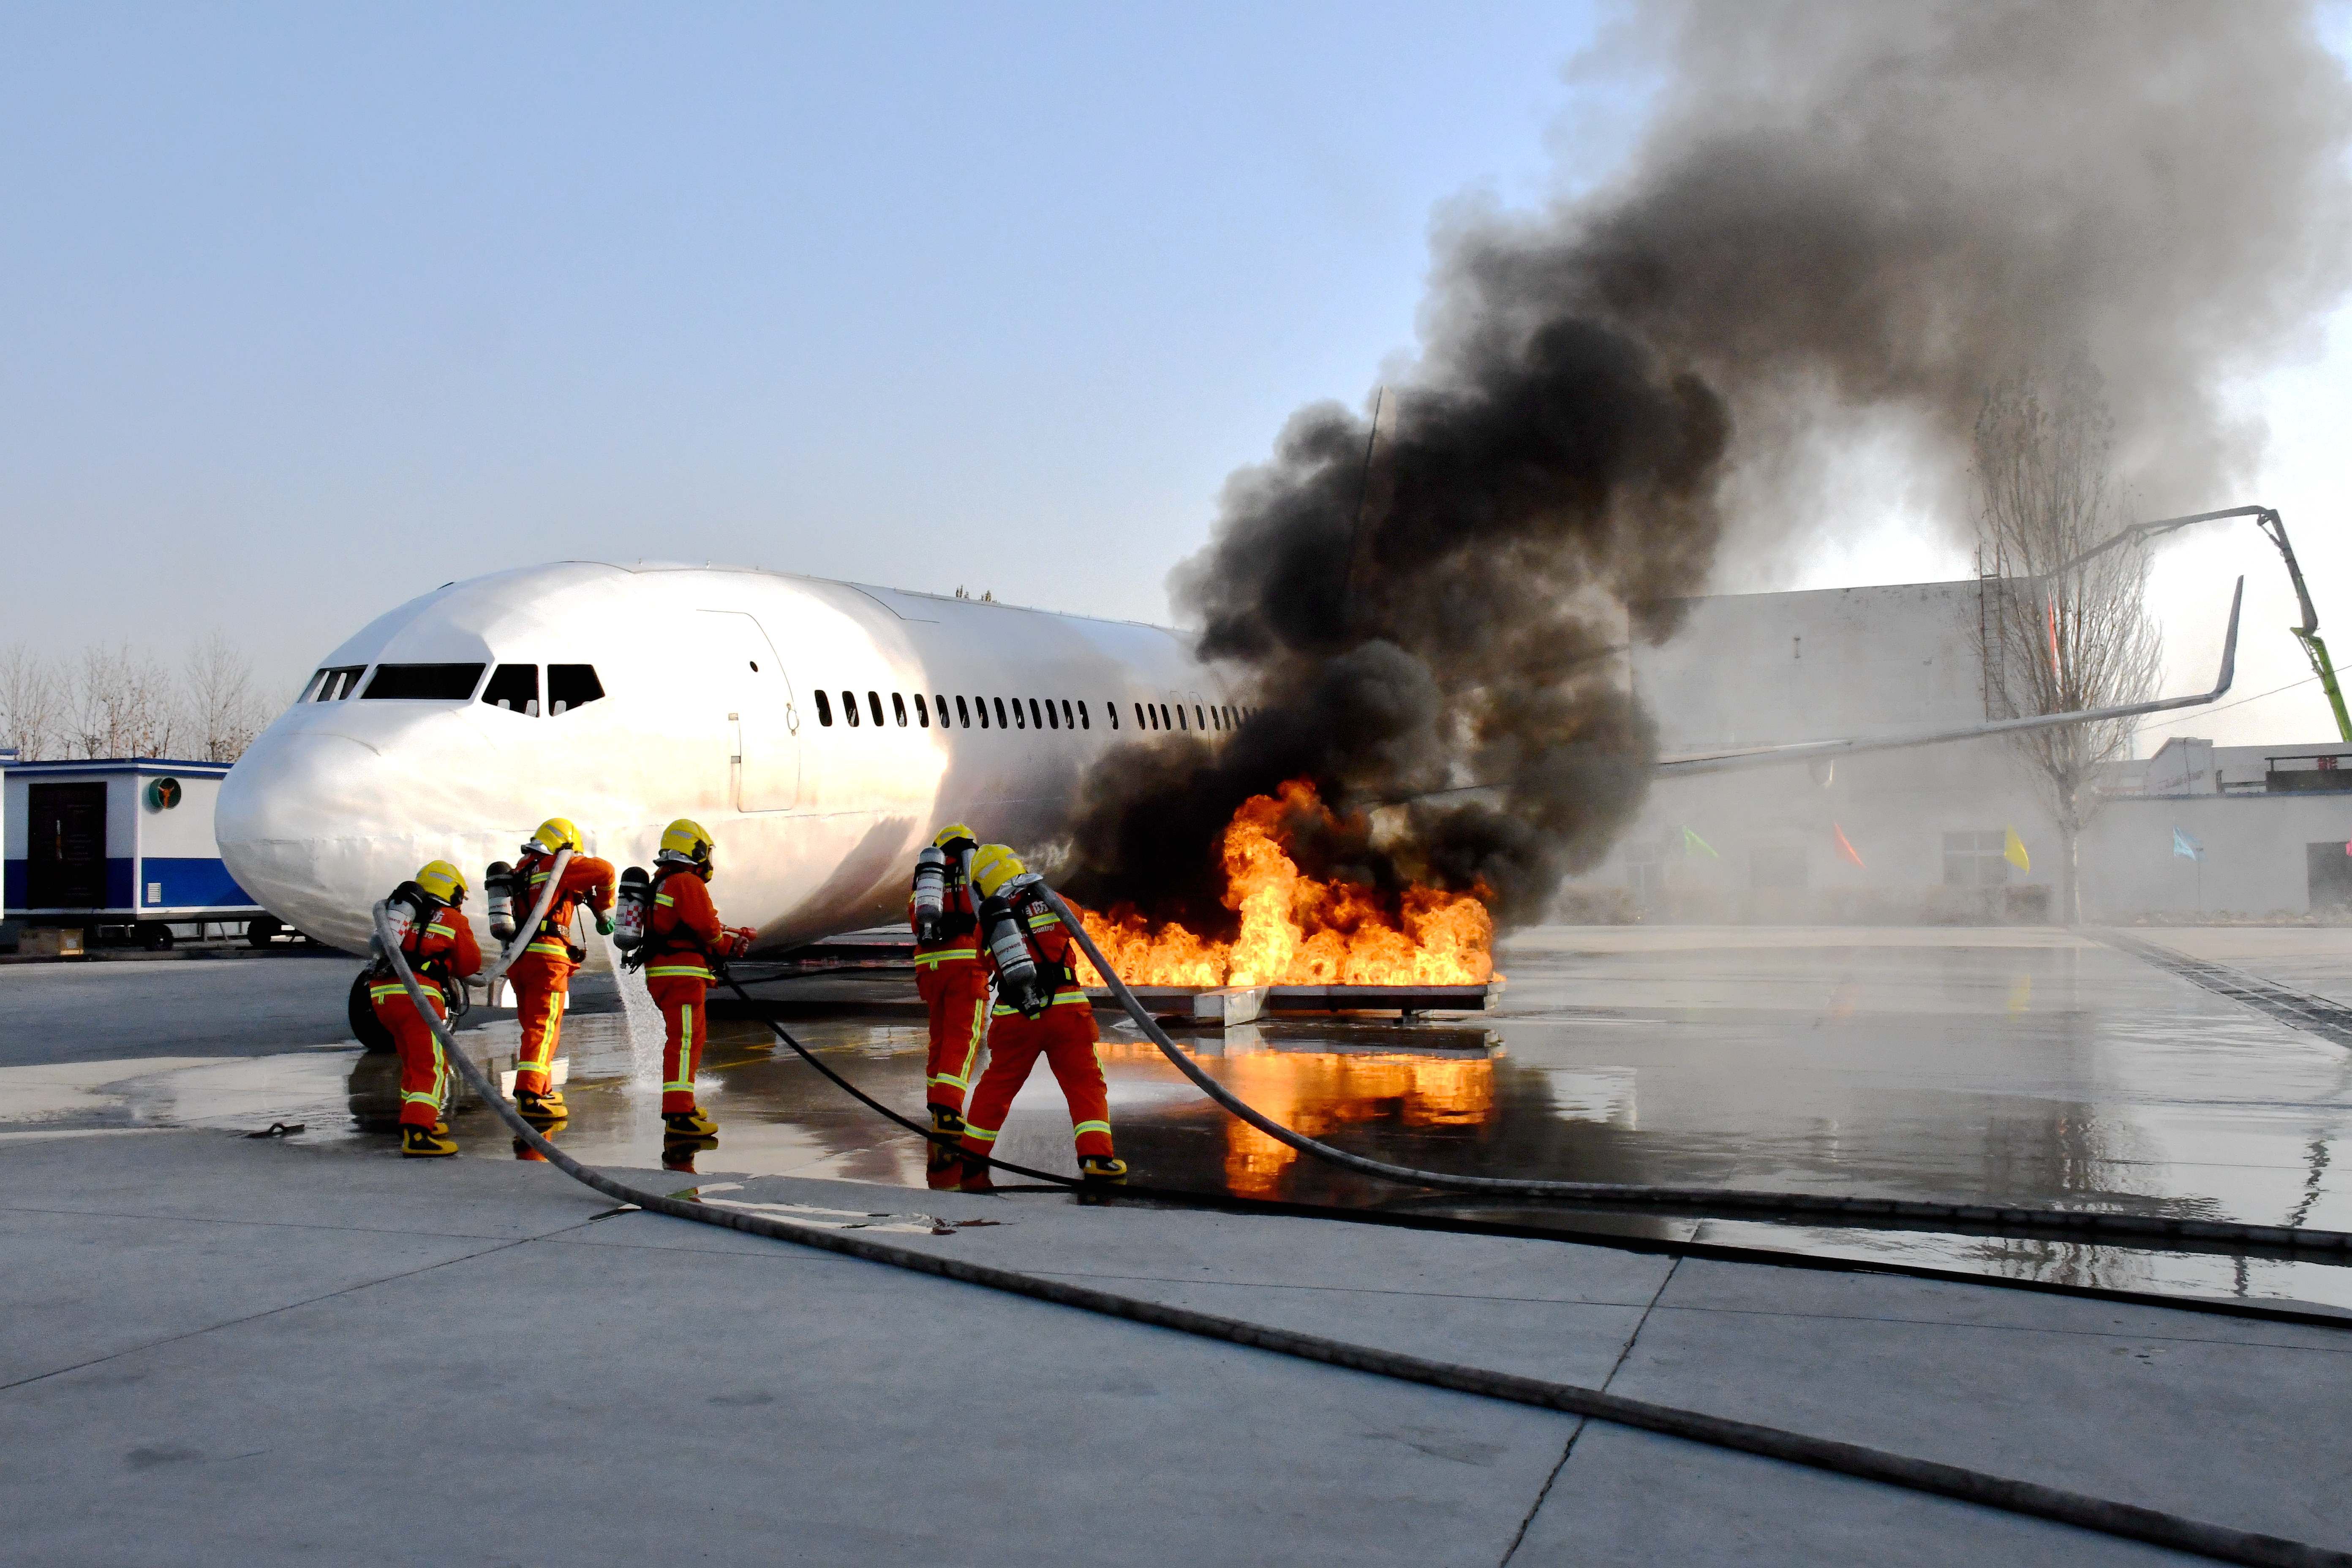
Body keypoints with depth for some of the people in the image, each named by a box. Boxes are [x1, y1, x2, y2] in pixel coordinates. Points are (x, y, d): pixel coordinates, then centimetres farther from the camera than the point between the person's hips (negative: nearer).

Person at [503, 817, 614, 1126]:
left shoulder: (521, 871, 21)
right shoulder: (556, 866, -1)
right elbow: (604, 871, -6)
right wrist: (605, 908, 9)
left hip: (517, 958, 8)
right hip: (546, 957, -8)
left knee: (533, 1027, 18)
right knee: (544, 1029, -11)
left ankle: (542, 1091, 28)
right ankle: (530, 1096, -21)